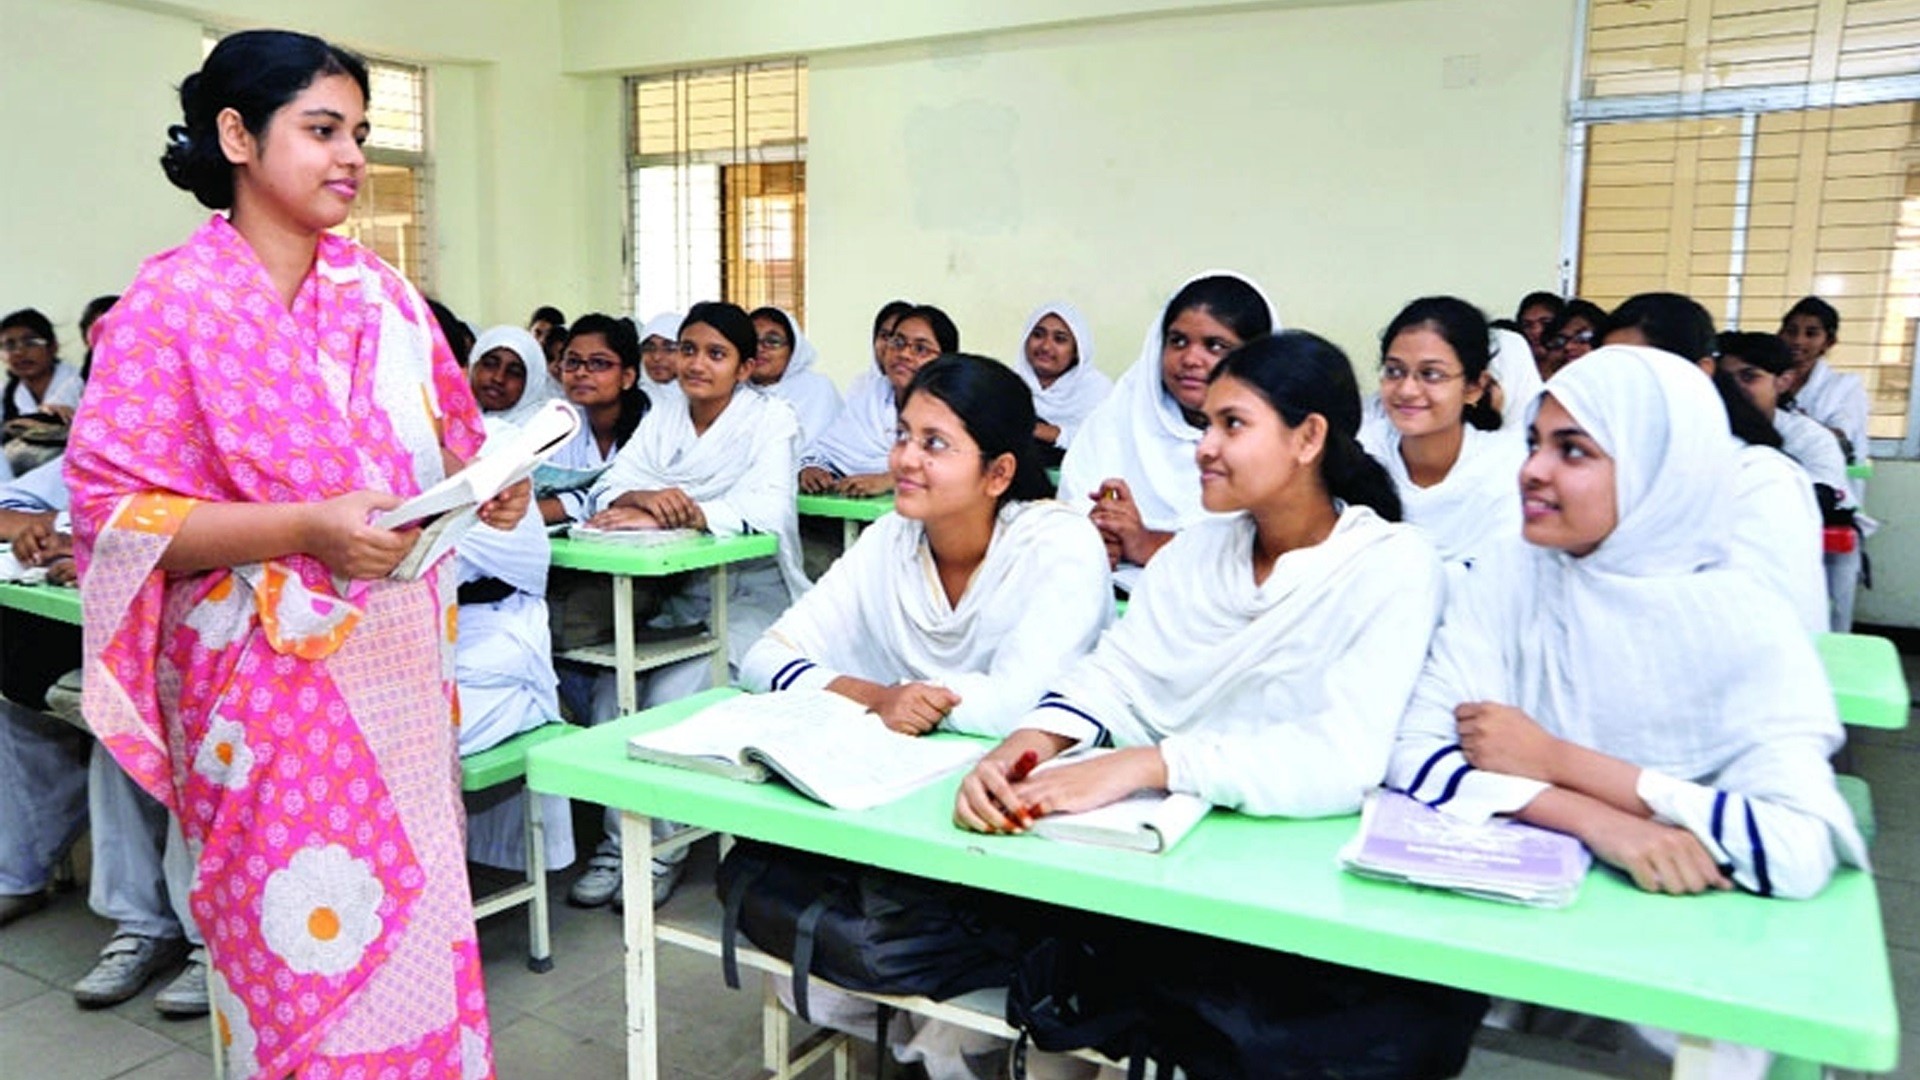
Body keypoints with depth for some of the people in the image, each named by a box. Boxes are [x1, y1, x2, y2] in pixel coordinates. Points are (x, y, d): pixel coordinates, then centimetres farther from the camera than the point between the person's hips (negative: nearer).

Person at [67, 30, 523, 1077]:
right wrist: (307, 530, -22)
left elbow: (444, 451, 16)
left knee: (415, 929, 11)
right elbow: (112, 512, -11)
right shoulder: (171, 304, -7)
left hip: (399, 668, 5)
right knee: (308, 944, 3)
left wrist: (487, 488, -6)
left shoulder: (380, 291, 8)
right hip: (270, 685, -4)